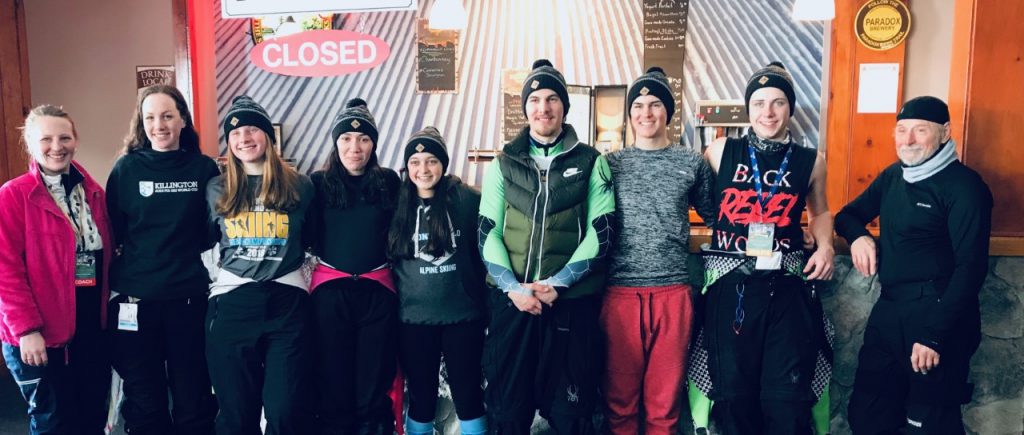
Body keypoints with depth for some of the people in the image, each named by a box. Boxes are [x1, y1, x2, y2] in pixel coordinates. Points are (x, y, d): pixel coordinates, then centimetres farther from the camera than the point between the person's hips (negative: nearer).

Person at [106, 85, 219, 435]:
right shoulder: (126, 168, 0)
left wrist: (205, 266, -3)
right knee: (144, 404, 13)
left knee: (193, 400, 10)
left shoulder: (204, 168, 0)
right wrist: (122, 274, -1)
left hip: (190, 299, 0)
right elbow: (111, 230, 4)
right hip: (135, 300, 1)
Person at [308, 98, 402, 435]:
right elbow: (309, 235, 4)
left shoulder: (388, 181, 3)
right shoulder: (319, 182, 2)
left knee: (375, 373, 7)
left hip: (377, 288, 0)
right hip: (331, 288, 0)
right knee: (333, 373, 8)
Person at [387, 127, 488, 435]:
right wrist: (397, 299, 10)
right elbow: (388, 258, 13)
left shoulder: (467, 199, -5)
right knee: (421, 396, 13)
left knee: (468, 393, 9)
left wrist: (480, 295, 0)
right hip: (414, 318, 2)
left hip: (463, 315, -2)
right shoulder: (397, 206, 3)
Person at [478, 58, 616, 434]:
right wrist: (512, 287, -10)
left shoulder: (591, 162, 5)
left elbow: (601, 231, -2)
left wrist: (558, 283, -12)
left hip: (572, 300, -1)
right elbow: (487, 232, 4)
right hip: (511, 299, 2)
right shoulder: (503, 164, 9)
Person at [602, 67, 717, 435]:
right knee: (620, 397, 9)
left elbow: (713, 217, 17)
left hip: (673, 291, 0)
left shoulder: (692, 163, 7)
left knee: (665, 400, 10)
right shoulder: (611, 164, 7)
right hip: (620, 290, 0)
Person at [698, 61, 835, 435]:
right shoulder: (720, 152, 2)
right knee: (733, 392, 10)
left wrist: (825, 246, 4)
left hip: (787, 285, 1)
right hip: (729, 283, 0)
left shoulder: (810, 161, 6)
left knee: (787, 396, 6)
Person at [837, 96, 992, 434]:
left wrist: (935, 334, -21)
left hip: (936, 315, -7)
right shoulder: (892, 176, 11)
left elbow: (971, 267, -16)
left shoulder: (964, 186, -10)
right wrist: (858, 235, -4)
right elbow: (848, 214, 21)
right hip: (888, 310, 7)